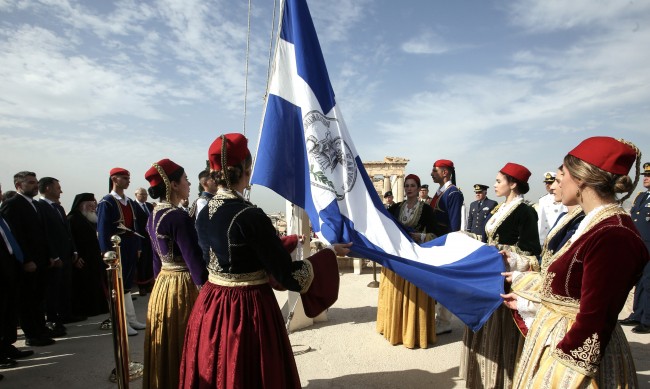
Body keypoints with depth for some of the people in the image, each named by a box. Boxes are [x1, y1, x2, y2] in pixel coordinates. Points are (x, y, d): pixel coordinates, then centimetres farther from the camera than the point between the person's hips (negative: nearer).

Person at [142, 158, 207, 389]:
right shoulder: (179, 218, -20)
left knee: (165, 350, 21)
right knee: (184, 349, 5)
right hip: (182, 288, -9)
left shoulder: (154, 215, 7)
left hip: (162, 285, 9)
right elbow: (194, 260, -21)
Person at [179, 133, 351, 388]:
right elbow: (288, 275, -20)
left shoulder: (204, 214, -1)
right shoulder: (250, 217, -23)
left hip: (210, 308, 7)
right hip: (249, 311, -7)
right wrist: (329, 253, -5)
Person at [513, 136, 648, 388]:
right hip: (556, 336, 8)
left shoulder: (612, 235, -24)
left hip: (576, 351, -8)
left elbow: (593, 321, -23)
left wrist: (561, 368, -17)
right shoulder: (596, 223, 5)